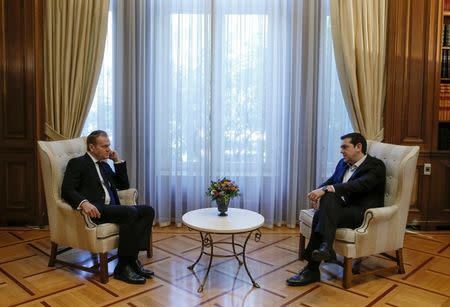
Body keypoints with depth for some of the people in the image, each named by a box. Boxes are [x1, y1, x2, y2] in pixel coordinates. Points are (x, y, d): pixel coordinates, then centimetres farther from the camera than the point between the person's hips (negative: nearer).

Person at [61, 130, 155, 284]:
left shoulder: (104, 165, 27)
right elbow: (66, 190, -8)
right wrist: (84, 202, -29)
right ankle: (122, 267, -23)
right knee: (131, 212, -31)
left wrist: (118, 161, 16)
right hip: (96, 210, -8)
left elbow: (123, 185, 26)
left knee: (148, 210, -13)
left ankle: (132, 259, -13)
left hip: (112, 208, 8)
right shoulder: (77, 163, 5)